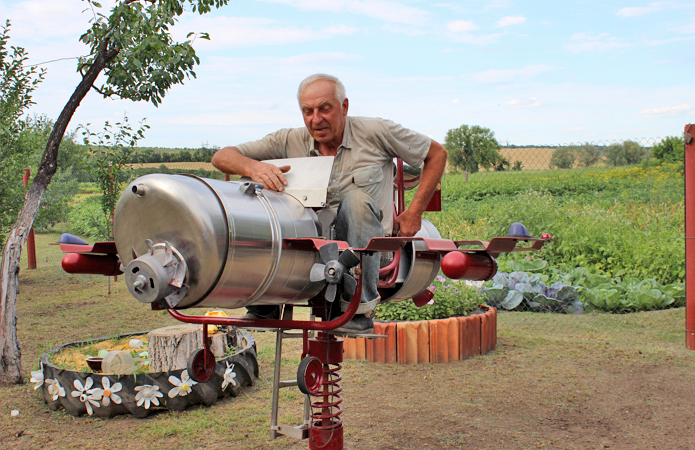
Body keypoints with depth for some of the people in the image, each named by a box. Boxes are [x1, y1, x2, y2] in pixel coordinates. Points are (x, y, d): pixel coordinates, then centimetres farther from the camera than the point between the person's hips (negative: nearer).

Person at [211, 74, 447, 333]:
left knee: (356, 199, -34)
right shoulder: (289, 142, 2)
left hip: (366, 250, -2)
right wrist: (252, 167, -27)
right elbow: (222, 157, -3)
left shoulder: (374, 133, -2)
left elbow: (437, 154, 7)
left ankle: (358, 310, -28)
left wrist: (413, 213, 0)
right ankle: (263, 306, -6)